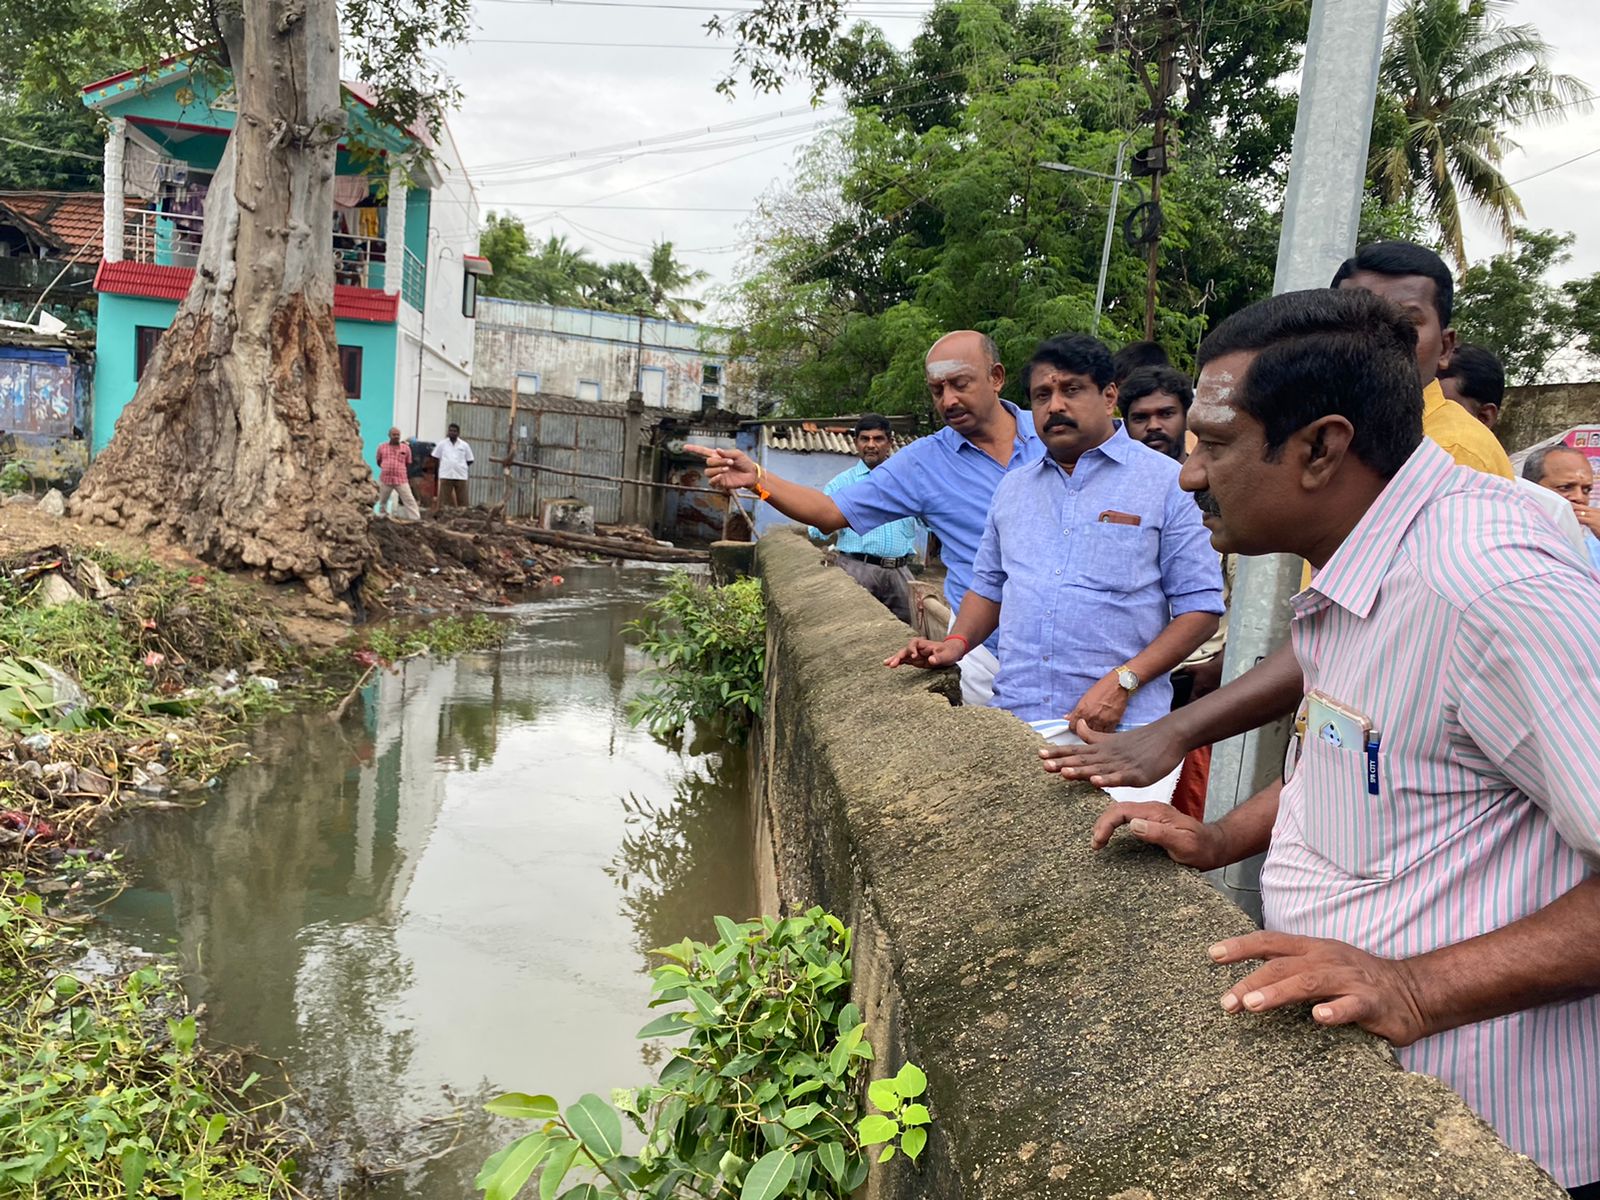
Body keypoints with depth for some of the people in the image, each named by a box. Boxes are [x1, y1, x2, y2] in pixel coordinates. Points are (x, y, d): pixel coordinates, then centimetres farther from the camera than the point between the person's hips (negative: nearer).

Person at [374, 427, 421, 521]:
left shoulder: (406, 448, 2)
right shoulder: (382, 447, 4)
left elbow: (408, 464, 8)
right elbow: (379, 462, 18)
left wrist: (409, 479, 8)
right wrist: (387, 468, 3)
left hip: (401, 480, -1)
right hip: (385, 479, 1)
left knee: (409, 500, -7)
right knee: (383, 500, 15)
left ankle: (416, 519, -8)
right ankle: (381, 516, 33)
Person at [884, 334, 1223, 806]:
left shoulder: (1166, 483, 0)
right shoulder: (1013, 488, 17)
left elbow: (1200, 608, -3)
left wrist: (1123, 681, -14)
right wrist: (957, 642, 5)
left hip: (1116, 726, -4)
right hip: (1013, 717, 4)